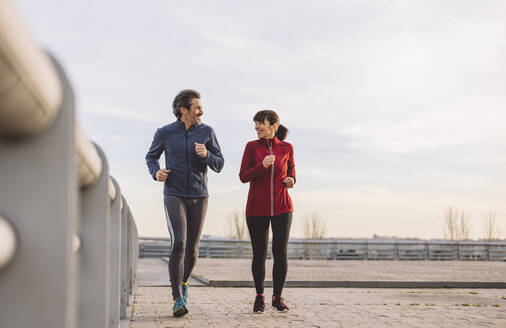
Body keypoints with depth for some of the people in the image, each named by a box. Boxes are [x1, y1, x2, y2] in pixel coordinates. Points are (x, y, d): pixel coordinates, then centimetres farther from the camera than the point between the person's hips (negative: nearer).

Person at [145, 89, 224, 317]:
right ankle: (178, 300, -16)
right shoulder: (165, 133, -2)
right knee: (178, 243, -20)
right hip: (174, 196, -2)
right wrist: (156, 173, -9)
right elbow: (151, 157, 14)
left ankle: (184, 281, 38)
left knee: (192, 249, 7)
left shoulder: (207, 132, 1)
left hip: (199, 198, 2)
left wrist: (206, 154, -20)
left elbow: (219, 165, 2)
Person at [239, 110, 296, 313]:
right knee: (259, 254, 2)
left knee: (281, 253, -5)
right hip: (257, 208, 0)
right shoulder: (252, 146, 1)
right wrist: (262, 166, -18)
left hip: (281, 207, 1)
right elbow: (243, 176, -2)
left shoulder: (286, 148, 4)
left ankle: (277, 297, 12)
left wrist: (291, 180, -3)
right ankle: (259, 297, 21)